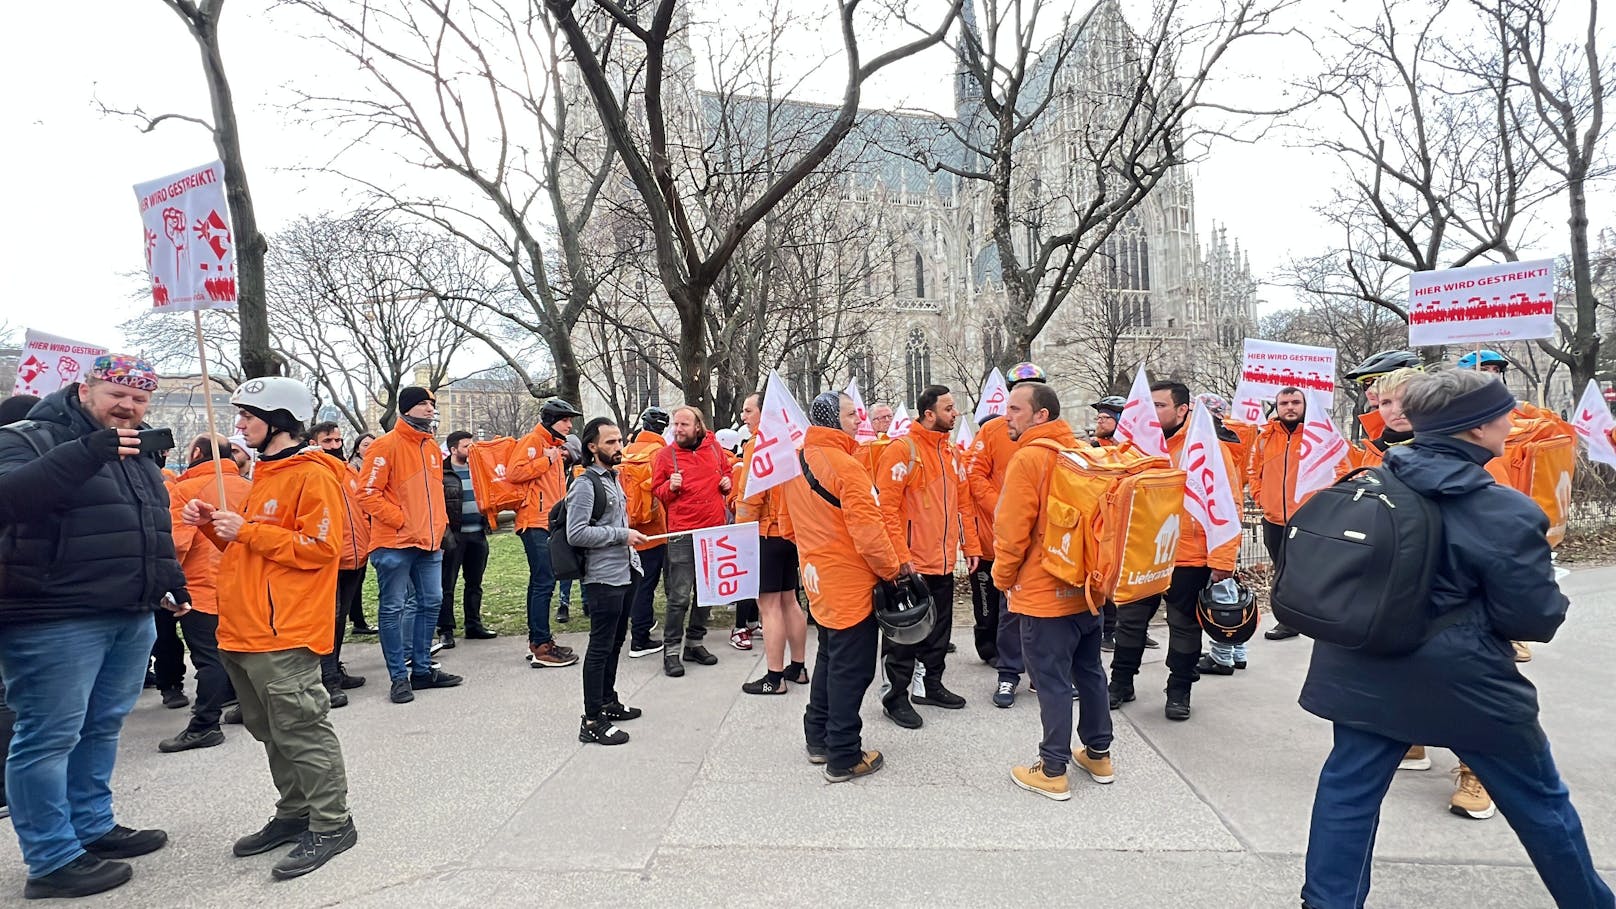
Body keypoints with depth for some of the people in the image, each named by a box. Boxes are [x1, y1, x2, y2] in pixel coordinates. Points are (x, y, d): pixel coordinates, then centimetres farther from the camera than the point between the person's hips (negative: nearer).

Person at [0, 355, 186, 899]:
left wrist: (171, 582, 21)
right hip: (53, 621, -8)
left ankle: (93, 827, 30)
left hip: (132, 619, 8)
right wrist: (88, 453, -33)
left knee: (102, 729, 17)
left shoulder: (137, 457, 17)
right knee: (49, 737, -1)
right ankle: (52, 862, 9)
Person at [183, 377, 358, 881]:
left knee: (301, 730, -4)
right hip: (245, 631, 10)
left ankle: (332, 825, 6)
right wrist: (213, 523, 8)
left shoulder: (312, 475, -12)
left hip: (284, 634, -10)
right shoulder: (264, 475, 19)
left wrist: (245, 529, -17)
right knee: (270, 730, 16)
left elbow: (320, 547, -19)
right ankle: (294, 814, 28)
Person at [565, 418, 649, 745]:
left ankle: (608, 701, 31)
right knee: (600, 647, -5)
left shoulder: (612, 478, 15)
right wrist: (621, 535, -18)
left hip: (625, 573, 9)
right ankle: (592, 721, 2)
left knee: (615, 641, 18)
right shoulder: (585, 484, -13)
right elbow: (576, 533, -20)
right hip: (603, 579, -9)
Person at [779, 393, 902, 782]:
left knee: (830, 657, 21)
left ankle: (818, 739, 30)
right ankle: (844, 757, 9)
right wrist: (892, 571, -10)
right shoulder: (844, 465, -19)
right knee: (851, 668, 1)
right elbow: (867, 528, -22)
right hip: (851, 582, -9)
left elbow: (793, 523, 15)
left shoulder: (796, 461, 7)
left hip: (818, 576, 9)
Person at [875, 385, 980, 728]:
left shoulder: (951, 451, 11)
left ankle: (932, 685, 34)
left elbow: (963, 501, 16)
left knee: (939, 629, 18)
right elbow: (886, 506, -18)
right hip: (912, 564, -7)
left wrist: (971, 546, 11)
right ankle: (896, 697, 16)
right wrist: (900, 555, -21)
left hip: (943, 561, 8)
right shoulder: (903, 449, -14)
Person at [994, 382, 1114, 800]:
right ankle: (1099, 754, 32)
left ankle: (1053, 771, 12)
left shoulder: (1029, 458, -17)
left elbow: (1012, 530, -19)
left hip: (1045, 594, -8)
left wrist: (1003, 578, -4)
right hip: (1088, 588, 8)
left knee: (1053, 682, 2)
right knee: (1090, 672, 19)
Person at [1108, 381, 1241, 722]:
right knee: (1130, 620, 14)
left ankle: (1179, 690, 27)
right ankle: (1121, 682, 29)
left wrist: (1222, 559, -15)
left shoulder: (1209, 446, -10)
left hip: (1189, 559, -4)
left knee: (1184, 626, 11)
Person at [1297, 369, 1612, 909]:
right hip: (1463, 685, -4)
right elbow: (1535, 620, -10)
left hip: (1364, 674, 4)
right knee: (1539, 800, 20)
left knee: (1349, 787, 12)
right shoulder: (1507, 515, -18)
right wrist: (1552, 597, 11)